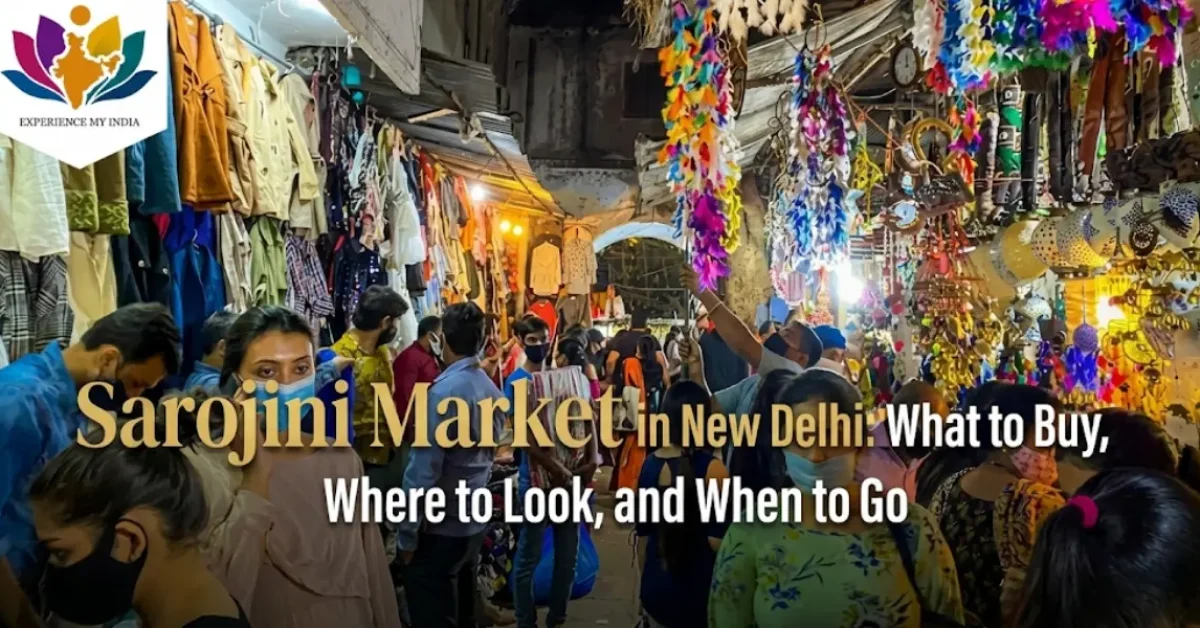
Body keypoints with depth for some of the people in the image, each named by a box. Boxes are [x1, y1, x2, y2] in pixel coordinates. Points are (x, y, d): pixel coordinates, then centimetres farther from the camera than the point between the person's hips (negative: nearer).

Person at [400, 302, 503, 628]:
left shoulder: (444, 390, -20)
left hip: (440, 528, -7)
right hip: (475, 522, 8)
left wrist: (407, 535, -13)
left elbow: (423, 469, -20)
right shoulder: (492, 389, 4)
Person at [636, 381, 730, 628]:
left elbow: (643, 533, 6)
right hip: (698, 590, -5)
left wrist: (646, 583, 16)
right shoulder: (712, 468, -16)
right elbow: (717, 539, -16)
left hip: (656, 586, 5)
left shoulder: (650, 464, -1)